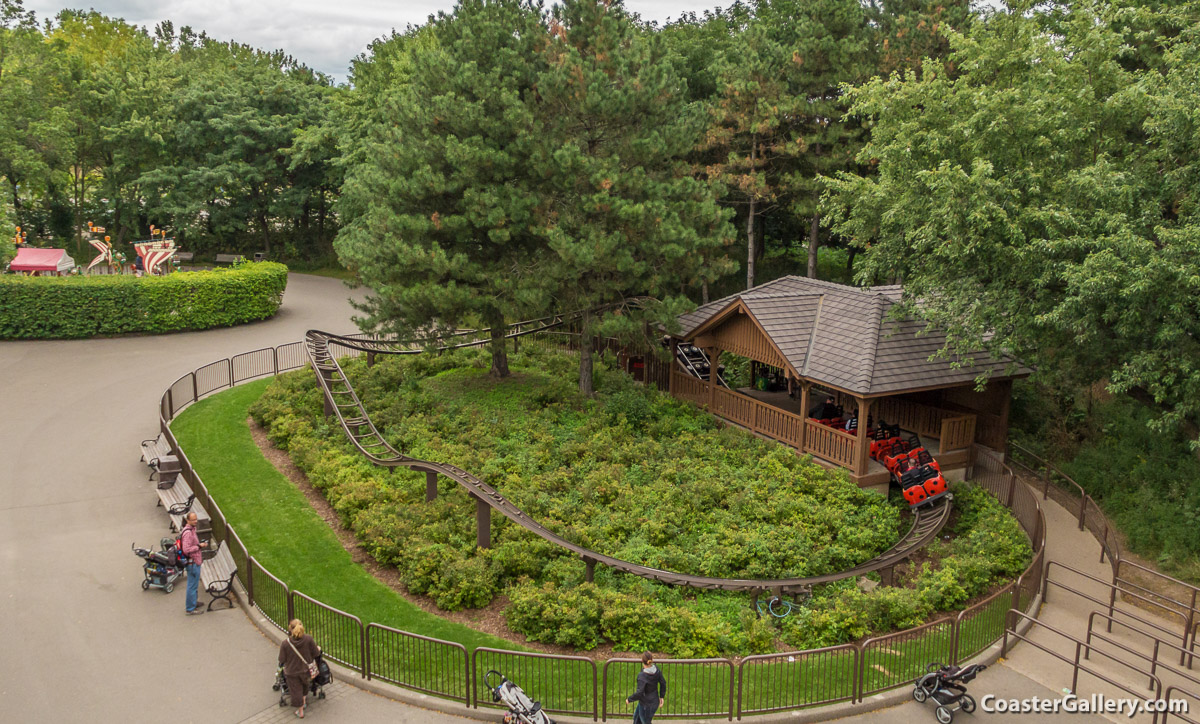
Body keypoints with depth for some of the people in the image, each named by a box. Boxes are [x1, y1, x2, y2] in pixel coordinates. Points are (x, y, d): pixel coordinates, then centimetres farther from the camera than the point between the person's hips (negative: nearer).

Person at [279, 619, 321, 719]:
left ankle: (300, 711, 32)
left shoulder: (285, 643, -25)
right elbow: (315, 653, -8)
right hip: (306, 669, 2)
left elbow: (282, 660, -14)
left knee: (296, 691, 16)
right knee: (305, 686, 31)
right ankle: (304, 702, 49)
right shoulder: (308, 639, -22)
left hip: (292, 672, -2)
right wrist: (318, 649, 15)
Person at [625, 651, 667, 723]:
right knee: (636, 717, 30)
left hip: (647, 705, -8)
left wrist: (629, 699, -14)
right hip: (655, 701, 8)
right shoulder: (656, 669, -11)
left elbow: (639, 693, -32)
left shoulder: (642, 676, -31)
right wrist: (662, 696, 13)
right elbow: (663, 683, 0)